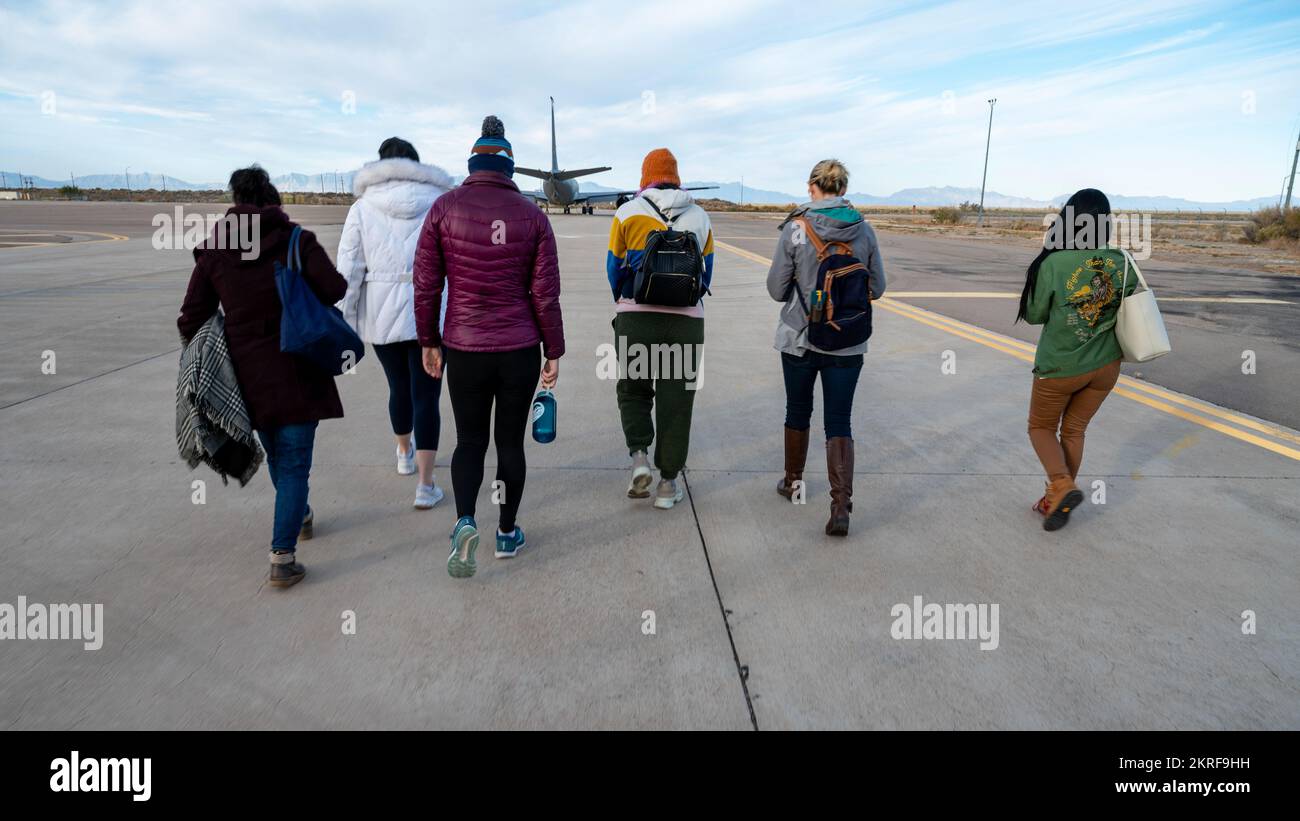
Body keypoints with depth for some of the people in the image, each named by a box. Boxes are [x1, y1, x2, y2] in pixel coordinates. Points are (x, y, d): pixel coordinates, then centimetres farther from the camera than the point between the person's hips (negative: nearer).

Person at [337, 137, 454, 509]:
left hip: (381, 314, 2)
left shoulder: (363, 208, 0)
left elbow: (349, 270, -4)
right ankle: (425, 485, 0)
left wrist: (343, 323, 1)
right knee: (426, 395, 2)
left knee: (399, 385, 21)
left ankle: (405, 454, 45)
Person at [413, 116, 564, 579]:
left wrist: (429, 342, 10)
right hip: (520, 350, 0)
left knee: (469, 440, 15)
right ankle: (508, 533, 25)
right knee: (510, 441, 14)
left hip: (464, 349, 0)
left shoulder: (444, 208, -3)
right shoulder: (532, 215, -2)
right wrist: (554, 353, 4)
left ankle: (465, 521, -5)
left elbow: (426, 284, -1)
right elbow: (545, 294, -3)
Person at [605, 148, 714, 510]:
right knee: (676, 401, 7)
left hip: (635, 318, -1)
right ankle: (668, 483, 10)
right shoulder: (699, 217, 8)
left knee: (633, 390, 17)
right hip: (687, 321, 1)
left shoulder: (628, 213, 1)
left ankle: (639, 456, -2)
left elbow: (614, 268, 6)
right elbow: (706, 273, 12)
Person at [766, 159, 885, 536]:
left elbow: (777, 290, -6)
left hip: (800, 339, -1)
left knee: (797, 413, 19)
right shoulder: (864, 230, -2)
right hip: (848, 344, 1)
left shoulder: (795, 229, -10)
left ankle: (793, 481, 37)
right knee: (839, 424, 5)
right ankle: (841, 505, -8)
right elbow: (876, 289, 6)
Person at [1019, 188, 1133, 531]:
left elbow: (1033, 315, -8)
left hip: (1060, 367, -4)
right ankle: (1059, 500, 26)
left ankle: (1063, 486, -4)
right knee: (1074, 429, 18)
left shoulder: (1053, 264, -19)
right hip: (1105, 365, 4)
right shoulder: (1121, 262, -7)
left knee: (1041, 427, 16)